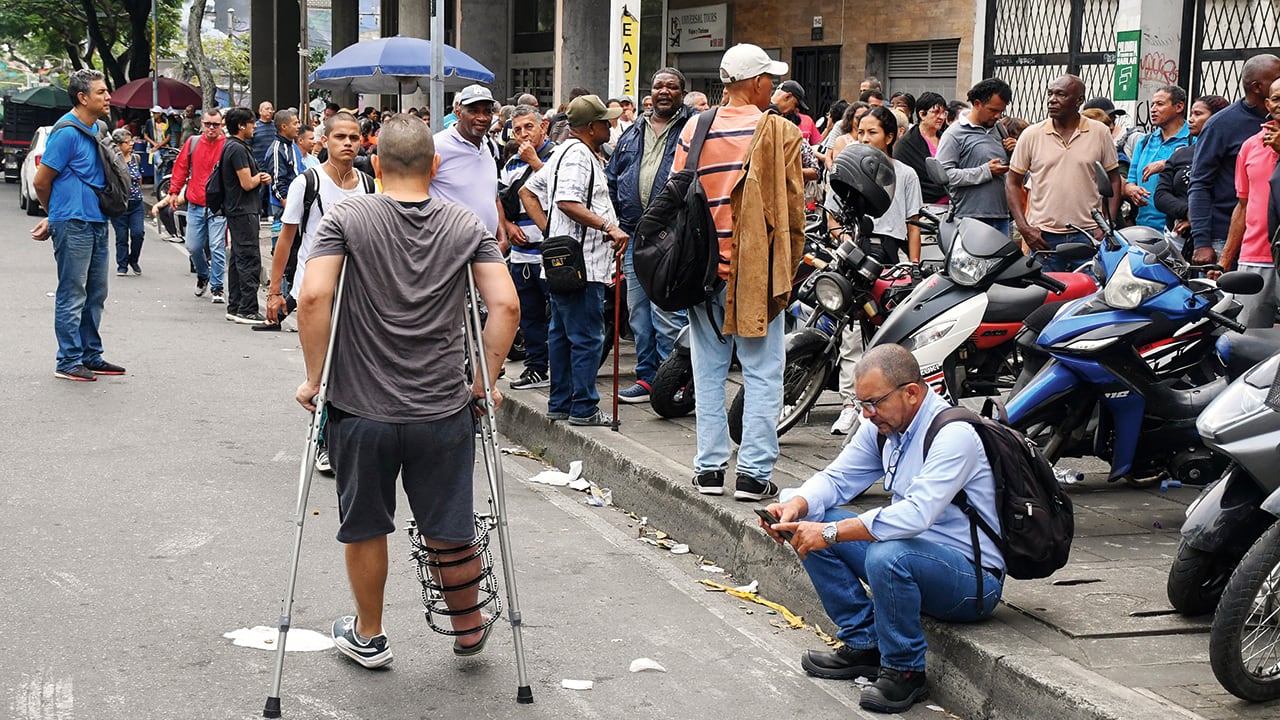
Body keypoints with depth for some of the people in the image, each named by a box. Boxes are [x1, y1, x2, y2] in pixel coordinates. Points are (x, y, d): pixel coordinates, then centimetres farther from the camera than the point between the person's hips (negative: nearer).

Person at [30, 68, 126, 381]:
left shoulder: (99, 129, 11)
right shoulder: (67, 132, -15)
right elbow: (41, 181, -11)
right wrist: (55, 216, 7)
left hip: (97, 222, 8)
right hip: (73, 225, -8)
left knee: (95, 294, 14)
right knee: (72, 295, -3)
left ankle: (91, 356, 23)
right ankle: (69, 362, 4)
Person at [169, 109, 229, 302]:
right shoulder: (193, 143, 7)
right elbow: (181, 168, 14)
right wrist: (174, 191, 10)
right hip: (195, 205, 4)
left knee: (217, 247, -7)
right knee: (193, 246, 8)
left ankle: (217, 288, 1)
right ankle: (203, 276, 35)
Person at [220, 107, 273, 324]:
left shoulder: (232, 146, 17)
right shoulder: (238, 149, -16)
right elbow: (247, 183, -20)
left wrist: (260, 177, -1)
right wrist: (259, 178, 1)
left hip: (236, 210, 11)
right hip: (243, 210, -11)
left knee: (238, 258, 14)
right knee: (250, 260, -10)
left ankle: (234, 307, 18)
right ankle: (248, 310, -11)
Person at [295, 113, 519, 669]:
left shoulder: (345, 219, -4)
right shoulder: (467, 226, 1)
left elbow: (314, 297, -16)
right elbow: (505, 305, -8)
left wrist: (315, 378, -6)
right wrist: (485, 380, 2)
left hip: (362, 410, -1)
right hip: (444, 412, 1)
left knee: (365, 529, 17)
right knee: (450, 533, 15)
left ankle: (368, 637, 33)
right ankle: (468, 628, 35)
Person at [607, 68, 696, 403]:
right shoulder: (632, 133, 19)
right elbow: (611, 176, 23)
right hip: (634, 234, 7)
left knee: (666, 311, -10)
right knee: (638, 310, 10)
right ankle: (647, 377, 19)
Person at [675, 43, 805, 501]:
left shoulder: (695, 131, 3)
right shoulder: (778, 132, -6)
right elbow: (791, 206, -5)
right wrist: (788, 266, 5)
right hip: (757, 271, -3)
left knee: (709, 372, 11)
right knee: (762, 374, 3)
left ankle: (710, 469, 14)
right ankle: (754, 472, 2)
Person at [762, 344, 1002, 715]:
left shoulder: (955, 434, -24)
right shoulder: (883, 426, 2)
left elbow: (916, 515, -35)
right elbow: (837, 478, 8)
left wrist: (831, 532, -35)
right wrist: (796, 506, -15)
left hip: (974, 578, -8)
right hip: (915, 549, 8)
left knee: (886, 555, -37)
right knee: (812, 528, -3)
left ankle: (905, 671, -14)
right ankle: (863, 645, 4)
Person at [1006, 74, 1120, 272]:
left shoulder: (1100, 133, 4)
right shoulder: (1031, 135, 4)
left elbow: (1113, 180, 10)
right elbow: (1013, 182, 8)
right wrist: (1024, 227, -3)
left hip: (1088, 233, 0)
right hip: (1043, 235, 0)